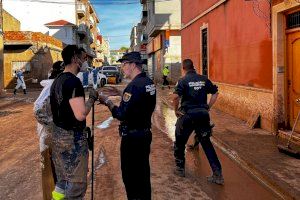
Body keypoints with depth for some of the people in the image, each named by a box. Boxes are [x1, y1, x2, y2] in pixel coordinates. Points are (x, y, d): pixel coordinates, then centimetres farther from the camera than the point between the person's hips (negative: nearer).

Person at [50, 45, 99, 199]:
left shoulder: (57, 80, 10)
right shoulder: (73, 81, -20)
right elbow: (80, 114, -27)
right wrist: (92, 98, -13)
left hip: (58, 135, 10)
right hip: (72, 138, -10)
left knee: (62, 181, 19)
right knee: (76, 184, 2)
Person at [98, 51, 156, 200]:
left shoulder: (134, 85, -21)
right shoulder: (149, 83, 7)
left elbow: (122, 115, -26)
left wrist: (108, 102, -13)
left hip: (132, 137, -9)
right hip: (146, 132, 9)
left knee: (130, 174, 4)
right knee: (143, 171, 19)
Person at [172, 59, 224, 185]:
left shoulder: (183, 80, -6)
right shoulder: (204, 79, 7)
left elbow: (176, 96, -20)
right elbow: (215, 93, 11)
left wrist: (176, 110, -5)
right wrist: (208, 107, 14)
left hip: (188, 115, -4)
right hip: (203, 115, 4)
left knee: (180, 142, 17)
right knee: (206, 144, 10)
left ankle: (180, 168, 28)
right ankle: (218, 174, 7)